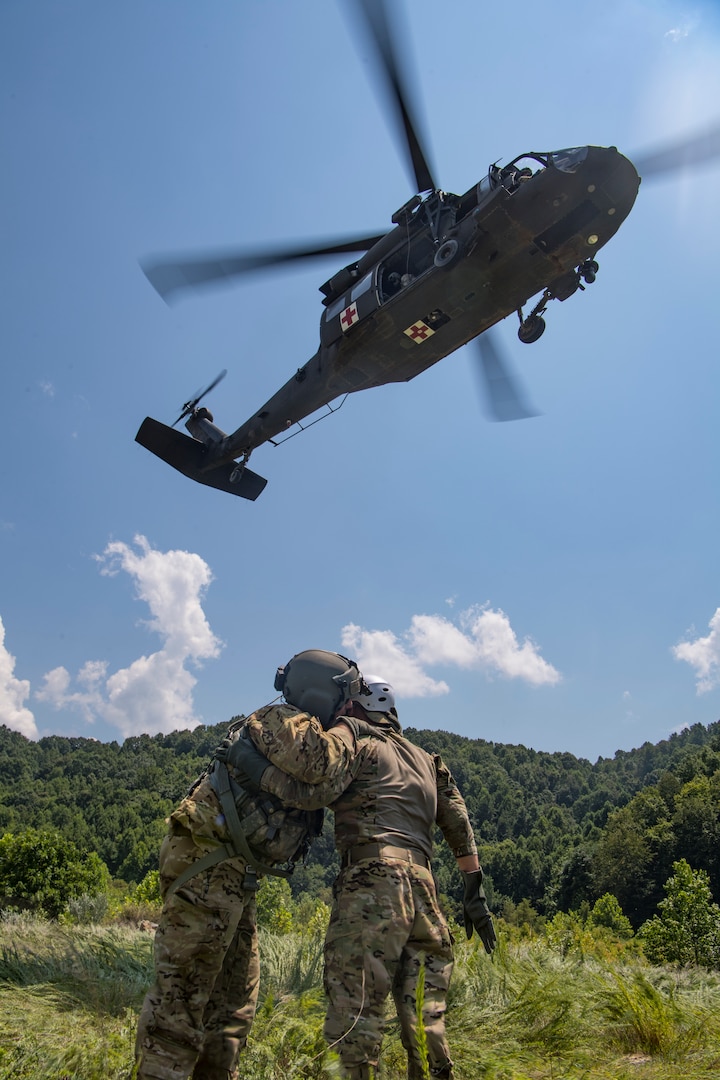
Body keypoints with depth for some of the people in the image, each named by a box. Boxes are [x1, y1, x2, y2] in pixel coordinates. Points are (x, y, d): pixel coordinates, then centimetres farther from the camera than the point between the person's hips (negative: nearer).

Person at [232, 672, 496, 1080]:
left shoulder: (357, 743, 4)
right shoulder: (427, 760, 26)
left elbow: (312, 792, -13)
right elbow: (460, 828, 23)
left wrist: (256, 764, -8)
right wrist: (475, 892, 25)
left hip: (374, 882, -7)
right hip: (423, 887, 8)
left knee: (355, 998, -4)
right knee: (422, 1009, 15)